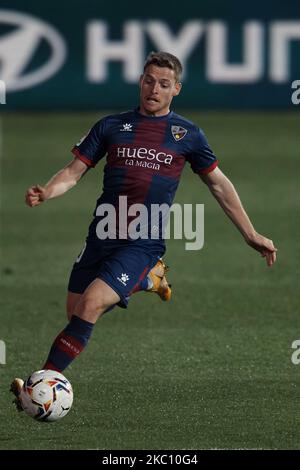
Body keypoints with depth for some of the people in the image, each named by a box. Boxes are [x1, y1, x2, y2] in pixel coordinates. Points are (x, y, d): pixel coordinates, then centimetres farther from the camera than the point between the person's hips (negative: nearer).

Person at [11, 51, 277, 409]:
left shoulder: (187, 134, 5)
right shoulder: (112, 126, 8)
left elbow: (218, 183, 15)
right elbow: (74, 171, 7)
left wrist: (251, 235, 14)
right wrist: (45, 193, -15)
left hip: (143, 244, -4)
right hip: (101, 236, 4)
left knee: (92, 305, -21)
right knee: (75, 312, 8)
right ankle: (145, 281, 34)